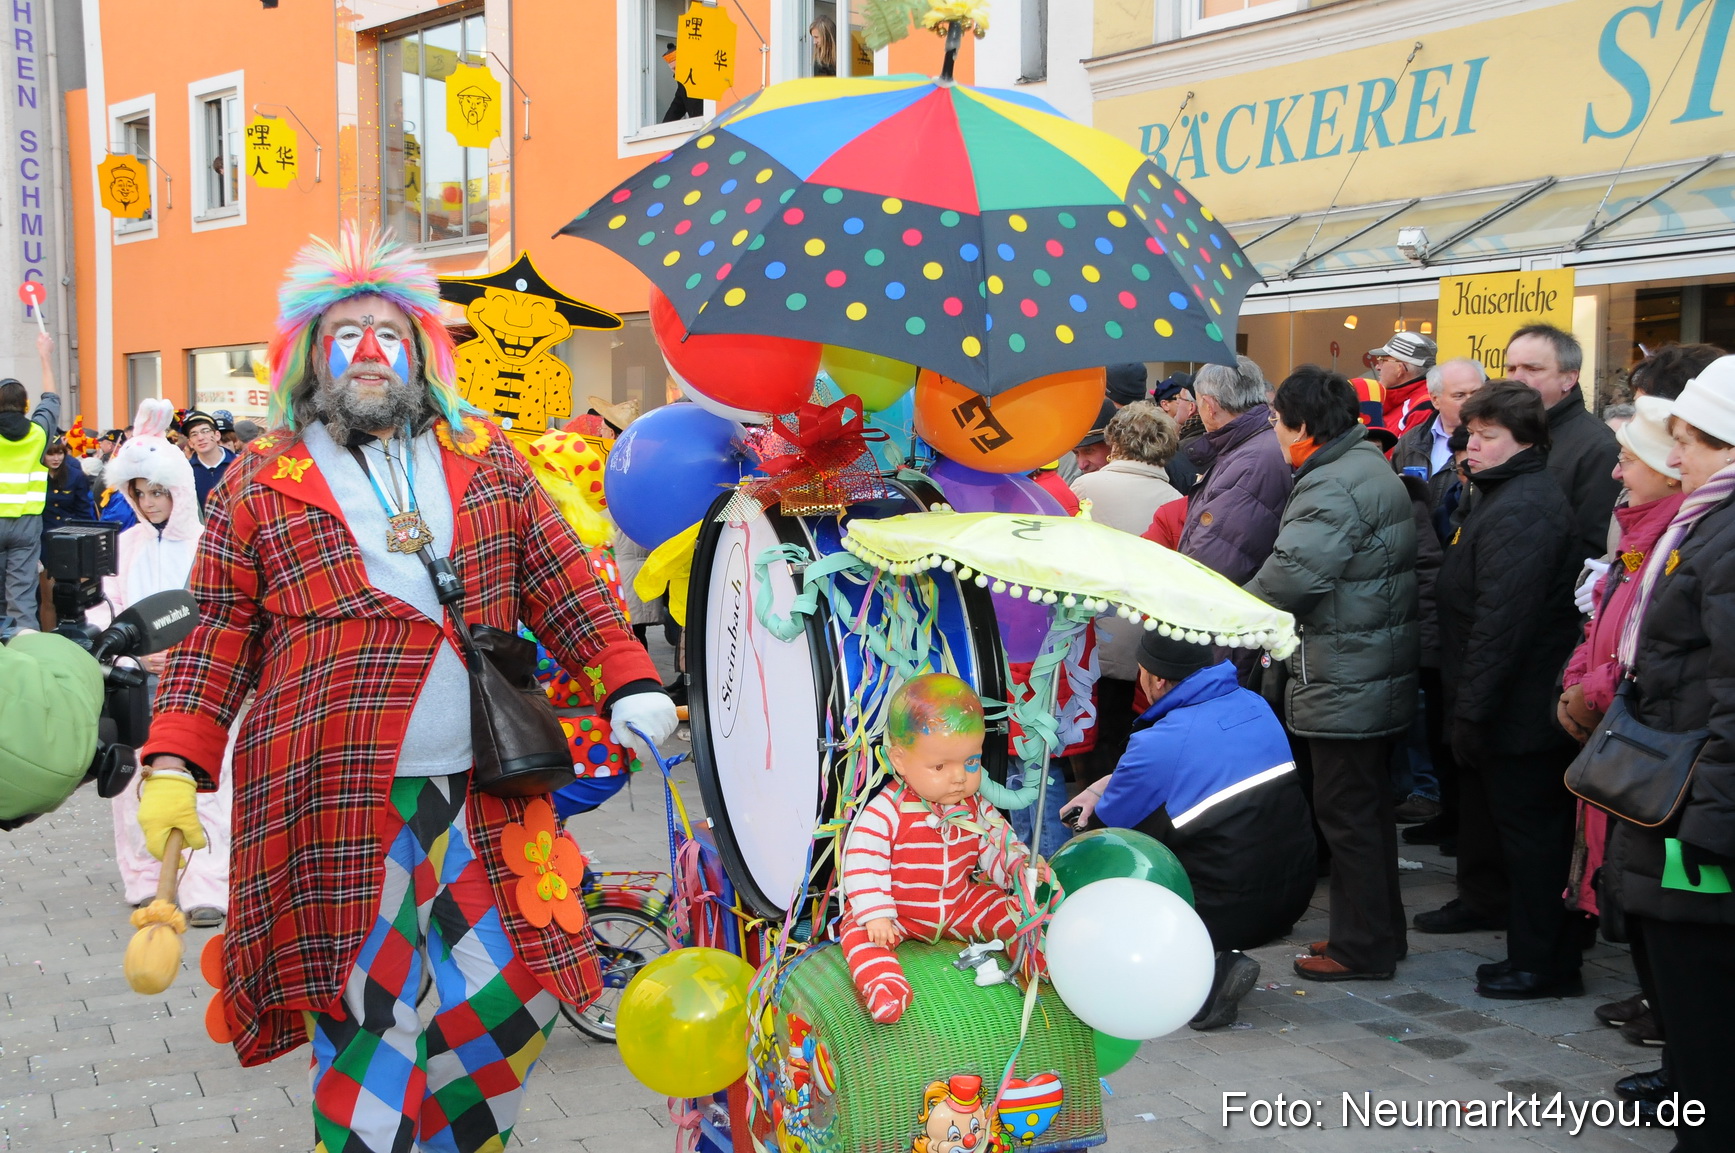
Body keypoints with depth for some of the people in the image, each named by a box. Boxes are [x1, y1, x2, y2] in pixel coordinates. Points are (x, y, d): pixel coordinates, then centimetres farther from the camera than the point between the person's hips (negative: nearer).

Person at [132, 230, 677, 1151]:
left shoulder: (487, 460, 13)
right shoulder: (263, 481, 6)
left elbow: (563, 587, 12)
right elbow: (216, 637, 6)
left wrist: (629, 685, 1)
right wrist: (173, 765, -3)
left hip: (479, 791, 3)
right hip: (336, 799, -3)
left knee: (512, 997, 7)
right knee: (364, 1018, 0)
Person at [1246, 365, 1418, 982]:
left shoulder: (1334, 487, -19)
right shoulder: (1371, 468, 16)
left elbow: (1291, 575, -25)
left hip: (1344, 685, -11)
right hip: (1378, 675, 11)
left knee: (1347, 812, -2)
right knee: (1367, 807, 18)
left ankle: (1361, 948, 6)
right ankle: (1380, 931, 29)